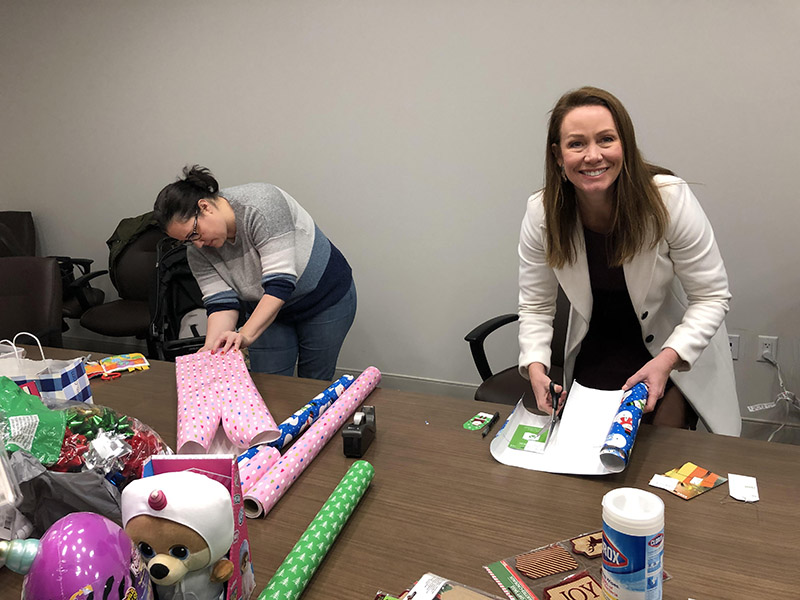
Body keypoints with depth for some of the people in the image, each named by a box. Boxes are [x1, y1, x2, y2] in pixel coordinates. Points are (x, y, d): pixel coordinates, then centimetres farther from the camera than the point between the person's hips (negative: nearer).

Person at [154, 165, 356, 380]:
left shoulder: (261, 204, -30)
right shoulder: (198, 251, -11)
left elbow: (280, 282, -34)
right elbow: (221, 303, -13)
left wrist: (246, 335, -40)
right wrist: (211, 347, -30)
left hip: (325, 298, -5)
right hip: (268, 311, 5)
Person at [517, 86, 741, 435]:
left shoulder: (671, 199, -26)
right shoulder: (541, 213, -19)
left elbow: (712, 297, -18)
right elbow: (535, 305, -8)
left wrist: (666, 360, -31)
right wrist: (535, 366, -24)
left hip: (679, 351, -2)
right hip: (596, 351, 2)